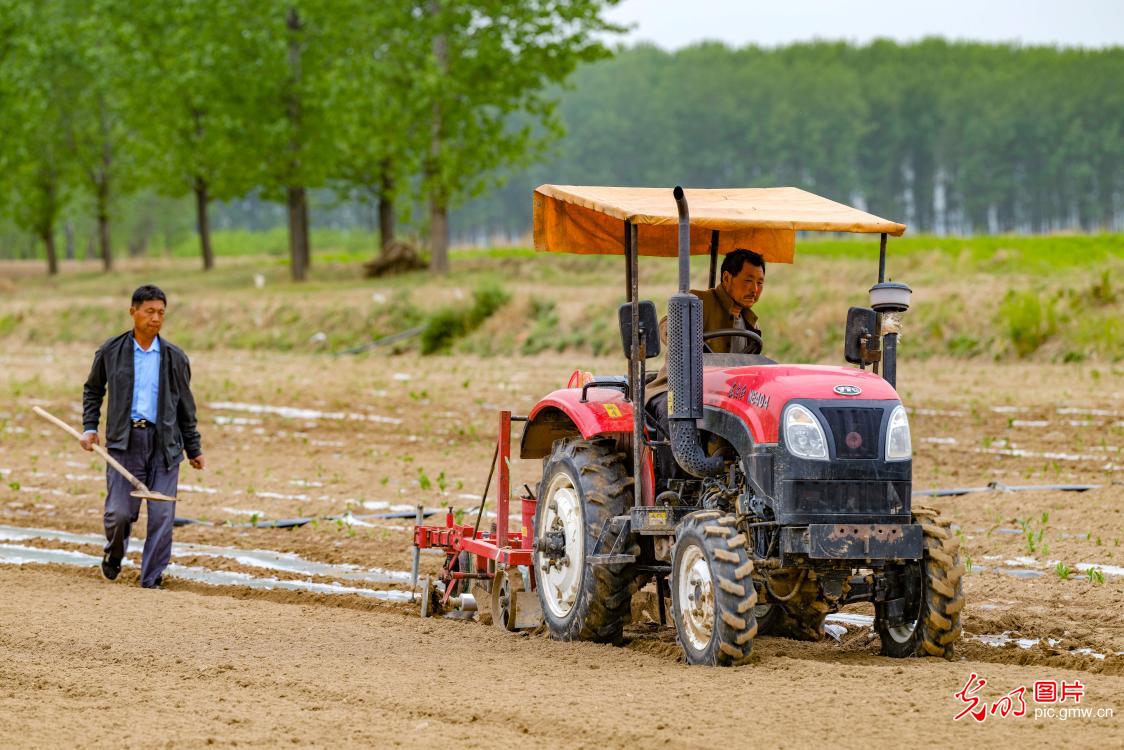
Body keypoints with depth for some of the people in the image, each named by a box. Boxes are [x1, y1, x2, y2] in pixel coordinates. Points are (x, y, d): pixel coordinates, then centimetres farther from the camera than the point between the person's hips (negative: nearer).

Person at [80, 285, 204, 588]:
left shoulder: (174, 357, 6)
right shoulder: (111, 352, 3)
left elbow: (185, 406, 13)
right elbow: (92, 390, 17)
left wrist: (194, 448, 15)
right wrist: (90, 427, 6)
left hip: (165, 443, 1)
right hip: (125, 440, -1)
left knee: (162, 515, -3)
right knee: (120, 512, -3)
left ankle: (152, 579, 7)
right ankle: (114, 553, 29)